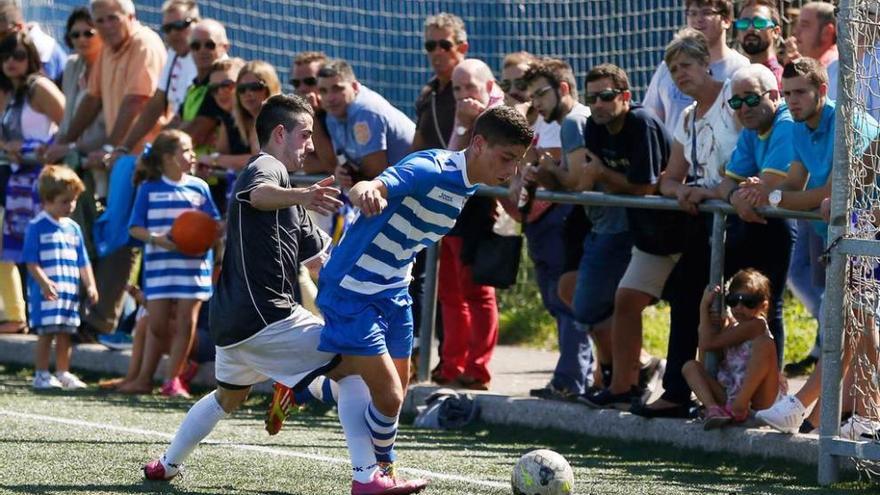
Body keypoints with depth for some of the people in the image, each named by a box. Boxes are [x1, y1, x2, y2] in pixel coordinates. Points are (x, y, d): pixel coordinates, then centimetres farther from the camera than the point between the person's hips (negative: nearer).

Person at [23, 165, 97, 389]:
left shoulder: (73, 228, 13)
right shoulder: (37, 227, -7)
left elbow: (82, 262, 17)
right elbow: (31, 261, -12)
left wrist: (90, 286, 8)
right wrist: (44, 282, -22)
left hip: (70, 291, 6)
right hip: (46, 293, -6)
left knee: (65, 334, 10)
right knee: (46, 333, -5)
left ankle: (63, 373, 18)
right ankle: (41, 375, 0)